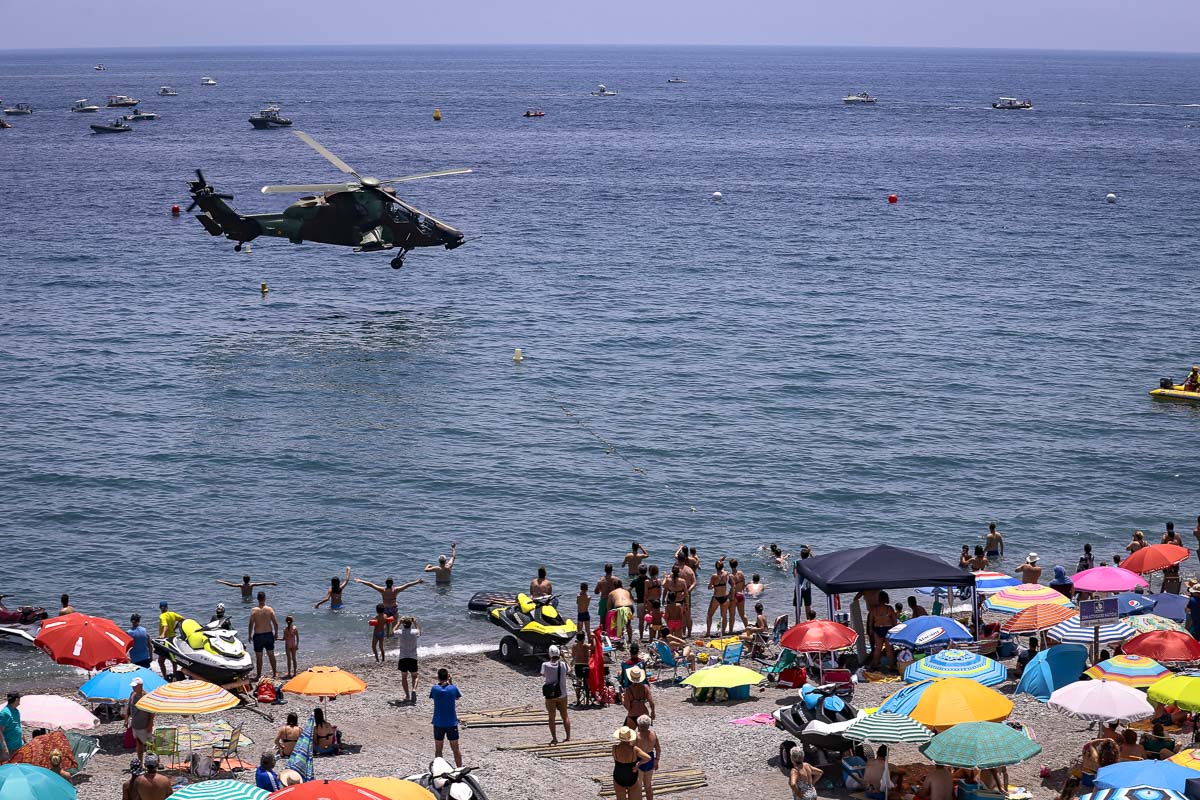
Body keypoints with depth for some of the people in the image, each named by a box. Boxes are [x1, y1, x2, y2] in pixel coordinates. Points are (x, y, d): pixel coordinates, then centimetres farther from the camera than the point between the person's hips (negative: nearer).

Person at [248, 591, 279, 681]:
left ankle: (258, 675, 11)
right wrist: (276, 633, 11)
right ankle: (274, 673, 21)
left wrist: (250, 635, 5)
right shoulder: (270, 609, -6)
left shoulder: (254, 610, -10)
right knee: (271, 655, 15)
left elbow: (251, 624, -8)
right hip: (269, 634, 2)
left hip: (258, 635, -2)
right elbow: (275, 623, -4)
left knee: (258, 656, 6)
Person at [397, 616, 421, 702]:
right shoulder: (414, 632, -8)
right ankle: (414, 690, -16)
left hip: (403, 658, 0)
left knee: (404, 677, 14)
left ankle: (407, 695, 15)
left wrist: (399, 623, 21)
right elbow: (419, 633, 18)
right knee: (414, 676, 12)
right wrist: (415, 623, 21)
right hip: (413, 658, 0)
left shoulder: (400, 633, -8)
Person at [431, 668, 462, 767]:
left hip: (438, 724, 0)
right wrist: (450, 683, 8)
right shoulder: (453, 688, -10)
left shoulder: (434, 689, -10)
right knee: (456, 750, 9)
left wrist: (440, 683, 7)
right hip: (452, 723, 0)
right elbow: (458, 698, 10)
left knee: (438, 750, 11)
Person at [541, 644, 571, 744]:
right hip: (562, 694, 1)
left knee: (551, 717, 7)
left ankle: (554, 738, 4)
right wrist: (562, 658, 10)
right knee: (565, 716, 14)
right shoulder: (563, 664, -11)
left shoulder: (545, 665, -12)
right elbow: (568, 672, 7)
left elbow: (543, 675, 4)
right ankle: (568, 737, 17)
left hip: (550, 695, -1)